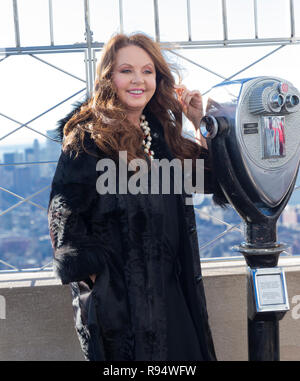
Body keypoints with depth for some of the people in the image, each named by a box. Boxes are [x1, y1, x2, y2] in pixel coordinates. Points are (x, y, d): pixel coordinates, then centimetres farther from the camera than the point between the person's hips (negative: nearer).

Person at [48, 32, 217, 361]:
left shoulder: (161, 132, 9)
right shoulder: (88, 138, -10)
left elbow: (207, 180, 15)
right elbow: (64, 216, -11)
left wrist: (201, 123, 5)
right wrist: (88, 271, -14)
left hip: (171, 286, 7)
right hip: (118, 293, -6)